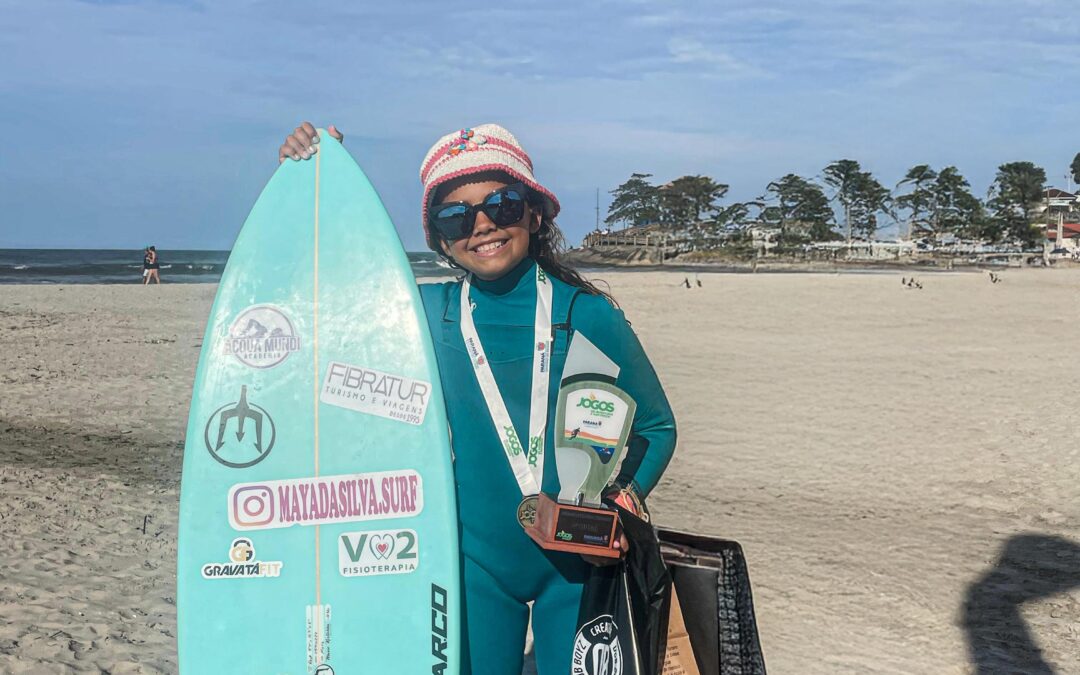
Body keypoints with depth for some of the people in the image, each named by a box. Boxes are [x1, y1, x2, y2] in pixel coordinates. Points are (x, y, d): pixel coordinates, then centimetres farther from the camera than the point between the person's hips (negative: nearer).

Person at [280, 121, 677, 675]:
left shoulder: (590, 316, -7)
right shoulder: (423, 314, -4)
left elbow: (656, 427, 3)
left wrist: (626, 491, -16)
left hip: (576, 560, 0)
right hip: (475, 563, 1)